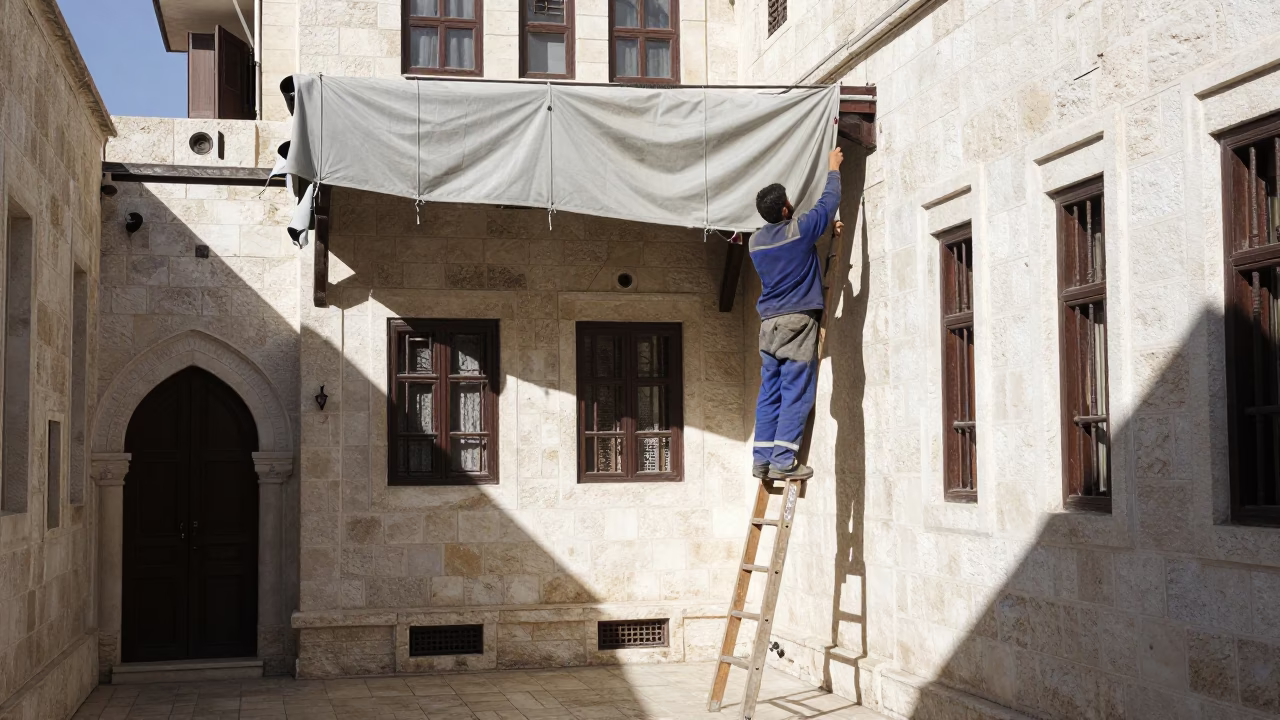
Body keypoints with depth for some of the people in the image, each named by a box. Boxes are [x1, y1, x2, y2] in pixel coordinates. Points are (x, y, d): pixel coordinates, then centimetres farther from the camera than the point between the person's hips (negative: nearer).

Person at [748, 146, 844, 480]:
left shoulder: (756, 241, 11)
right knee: (797, 392, -6)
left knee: (770, 392, 7)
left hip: (769, 324, 6)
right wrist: (833, 170, 22)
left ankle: (762, 459, 5)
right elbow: (829, 202, 6)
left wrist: (824, 228, 35)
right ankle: (783, 459, -13)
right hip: (797, 321, -6)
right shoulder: (800, 230, -8)